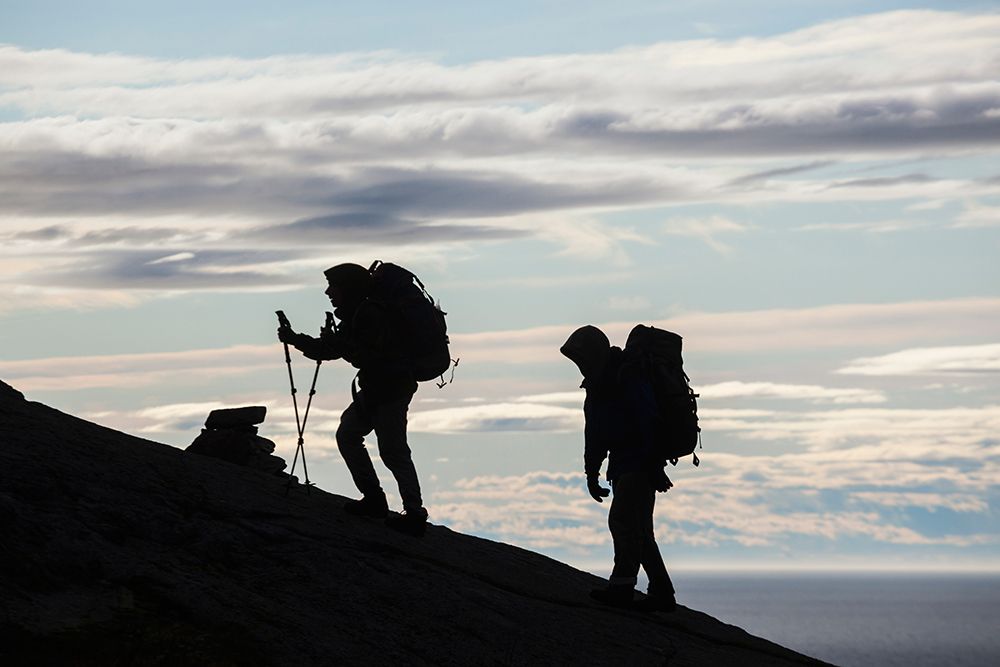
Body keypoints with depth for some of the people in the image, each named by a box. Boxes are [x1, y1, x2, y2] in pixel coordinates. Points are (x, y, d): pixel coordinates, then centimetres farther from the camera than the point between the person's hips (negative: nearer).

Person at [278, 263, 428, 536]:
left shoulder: (370, 315, -20)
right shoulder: (355, 315, 13)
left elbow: (365, 356, -27)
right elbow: (329, 350, 17)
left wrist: (336, 342, -19)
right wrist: (296, 339, 7)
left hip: (390, 390, -11)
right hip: (374, 389, 11)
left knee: (392, 450, -11)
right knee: (348, 435, 15)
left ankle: (415, 513, -11)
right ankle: (373, 499, 17)